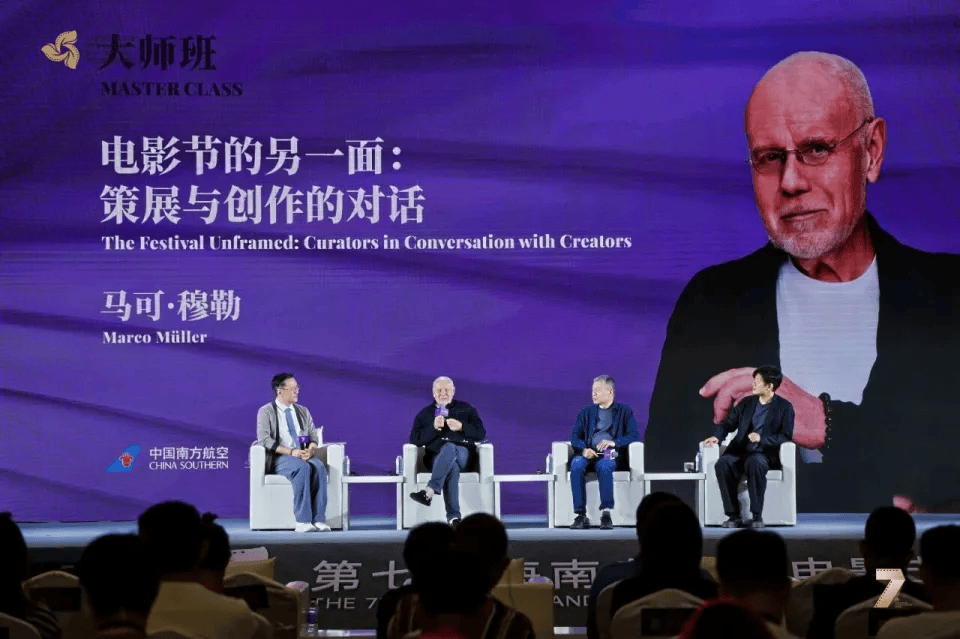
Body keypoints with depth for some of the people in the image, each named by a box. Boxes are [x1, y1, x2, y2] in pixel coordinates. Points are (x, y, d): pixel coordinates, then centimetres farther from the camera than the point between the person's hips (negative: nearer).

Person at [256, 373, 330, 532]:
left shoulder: (303, 411, 22)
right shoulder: (266, 412, 5)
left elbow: (314, 435, 15)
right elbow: (264, 439, -8)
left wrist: (311, 449, -10)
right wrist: (291, 452, -19)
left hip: (305, 455, 4)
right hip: (279, 459, -4)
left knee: (319, 467, -31)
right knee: (303, 468, -37)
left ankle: (318, 519, -35)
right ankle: (302, 521, -39)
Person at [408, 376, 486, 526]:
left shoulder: (466, 409, 23)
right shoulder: (424, 414, 23)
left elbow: (481, 434, 10)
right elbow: (415, 439, 7)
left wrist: (461, 427, -8)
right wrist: (434, 428, -9)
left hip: (463, 453, 0)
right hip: (437, 457, 0)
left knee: (449, 447, -39)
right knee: (452, 468, -38)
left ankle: (429, 491, -54)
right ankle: (453, 516, -53)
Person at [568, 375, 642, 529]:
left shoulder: (624, 411, 14)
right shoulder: (586, 412, 22)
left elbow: (635, 435, 1)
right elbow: (575, 436, 12)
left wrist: (614, 442, -16)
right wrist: (584, 449, -12)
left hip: (611, 455, -3)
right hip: (588, 454, 3)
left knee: (603, 465, -40)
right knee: (576, 465, -33)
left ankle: (606, 513, -42)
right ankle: (580, 515, -35)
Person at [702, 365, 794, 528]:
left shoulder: (784, 407, 4)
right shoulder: (746, 403, 18)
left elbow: (786, 436, -4)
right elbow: (727, 424, 19)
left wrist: (761, 438, -18)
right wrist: (717, 436, -3)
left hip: (764, 454, -4)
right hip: (739, 452, 4)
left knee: (755, 463, -40)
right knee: (722, 464, -30)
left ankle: (757, 516, -32)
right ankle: (734, 516, -26)